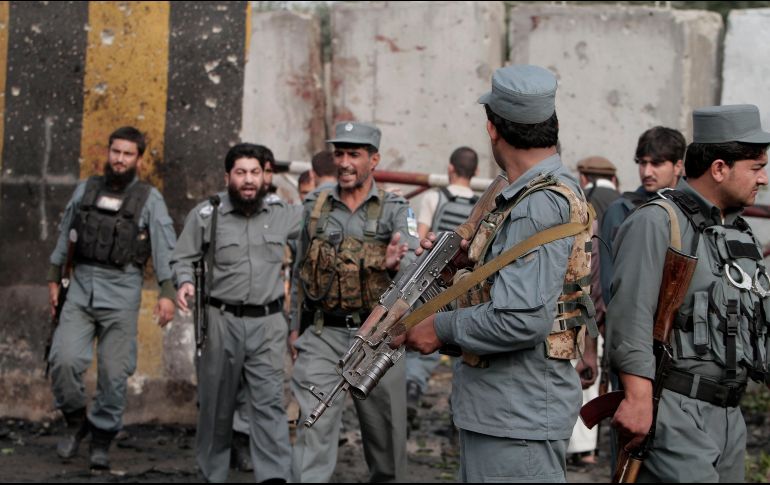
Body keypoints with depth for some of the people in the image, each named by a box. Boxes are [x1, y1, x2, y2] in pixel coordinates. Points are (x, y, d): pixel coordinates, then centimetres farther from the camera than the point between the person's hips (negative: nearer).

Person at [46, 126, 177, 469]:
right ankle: (76, 421, 13)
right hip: (81, 287, 2)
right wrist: (53, 279, 16)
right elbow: (65, 235, 18)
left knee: (114, 372, -1)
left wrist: (167, 293, -16)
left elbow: (165, 247, -6)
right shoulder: (85, 190, 11)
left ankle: (102, 438, 14)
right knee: (64, 360, -10)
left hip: (122, 291, -2)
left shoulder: (149, 199, 1)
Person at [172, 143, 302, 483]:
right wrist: (185, 282, -14)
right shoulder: (206, 214, 0)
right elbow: (184, 258, 5)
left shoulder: (283, 214, 6)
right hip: (222, 321, -1)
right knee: (217, 403, 9)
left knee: (269, 401, -8)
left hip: (267, 323, 1)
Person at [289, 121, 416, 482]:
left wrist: (396, 262, -44)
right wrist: (295, 326, 16)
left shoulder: (395, 211, -2)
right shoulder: (315, 206, 7)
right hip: (323, 335, 1)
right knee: (315, 425, -10)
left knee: (384, 427, 10)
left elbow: (411, 260, -20)